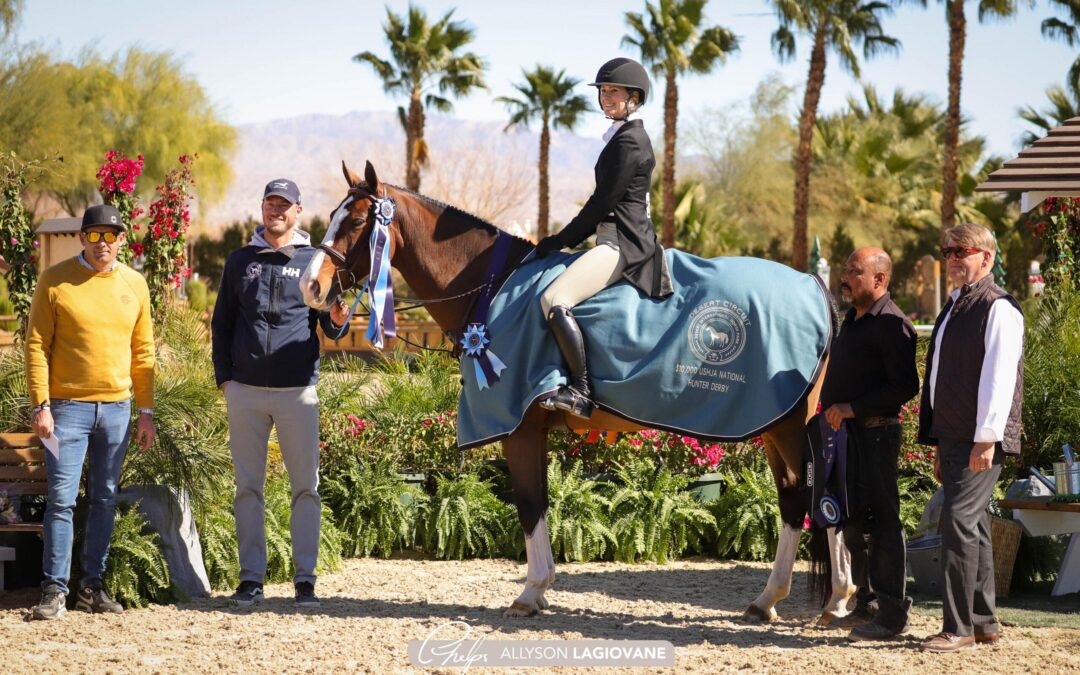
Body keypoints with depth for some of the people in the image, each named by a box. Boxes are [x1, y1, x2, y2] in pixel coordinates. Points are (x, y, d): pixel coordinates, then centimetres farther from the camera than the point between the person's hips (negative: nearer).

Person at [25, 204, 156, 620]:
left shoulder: (134, 284, 9)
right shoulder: (55, 281, -3)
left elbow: (143, 351, 12)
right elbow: (36, 346, -4)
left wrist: (146, 411, 9)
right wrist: (40, 405, -11)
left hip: (117, 409, 4)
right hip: (68, 406, -4)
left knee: (105, 499, 7)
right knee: (61, 499, -6)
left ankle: (93, 587, 13)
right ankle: (54, 591, -3)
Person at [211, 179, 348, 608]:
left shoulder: (314, 262, 6)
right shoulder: (241, 261, 11)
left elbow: (328, 325, 5)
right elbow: (221, 323, 14)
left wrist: (337, 320, -19)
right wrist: (223, 376, 5)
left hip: (298, 391, -2)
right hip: (245, 391, 2)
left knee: (306, 487, -1)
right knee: (248, 487, 5)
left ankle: (305, 578, 4)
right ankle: (251, 578, 10)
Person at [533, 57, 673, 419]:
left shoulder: (629, 141, -12)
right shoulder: (625, 136, 20)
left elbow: (604, 202, -15)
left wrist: (562, 239, -7)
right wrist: (567, 240, 18)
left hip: (622, 243, -12)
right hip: (616, 240, 12)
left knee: (554, 300, -27)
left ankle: (581, 391, -28)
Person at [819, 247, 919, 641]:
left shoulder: (891, 325, -14)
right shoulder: (853, 320, 17)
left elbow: (905, 387, -20)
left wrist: (854, 408, -21)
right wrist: (833, 411, 14)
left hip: (875, 434, -10)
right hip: (846, 433, 10)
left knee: (881, 522, -7)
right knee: (852, 519, 15)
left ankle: (891, 615, -4)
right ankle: (863, 602, 25)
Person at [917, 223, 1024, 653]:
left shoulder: (998, 308, -10)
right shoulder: (953, 308, 18)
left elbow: (998, 377, -17)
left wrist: (986, 438, -22)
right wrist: (940, 445, 21)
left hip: (980, 440, -9)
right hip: (953, 439, 9)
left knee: (959, 521, -13)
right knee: (972, 527, 12)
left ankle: (959, 628, -11)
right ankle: (984, 622, 19)